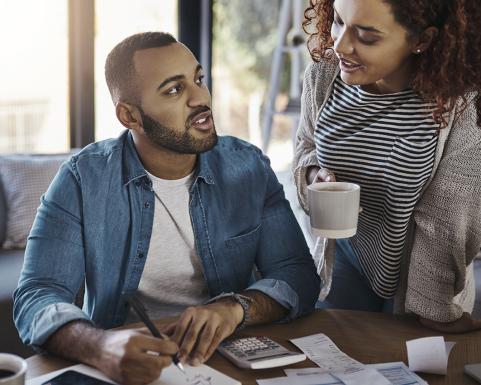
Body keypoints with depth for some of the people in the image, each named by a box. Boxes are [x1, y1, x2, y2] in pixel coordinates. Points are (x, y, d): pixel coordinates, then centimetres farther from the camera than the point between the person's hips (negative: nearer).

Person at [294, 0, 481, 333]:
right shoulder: (323, 74, -17)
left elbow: (448, 221, -22)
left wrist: (435, 309, -17)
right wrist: (314, 174, -18)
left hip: (423, 271, -3)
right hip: (346, 258, 3)